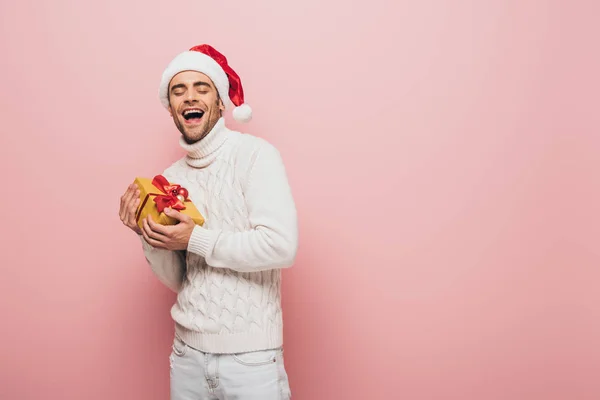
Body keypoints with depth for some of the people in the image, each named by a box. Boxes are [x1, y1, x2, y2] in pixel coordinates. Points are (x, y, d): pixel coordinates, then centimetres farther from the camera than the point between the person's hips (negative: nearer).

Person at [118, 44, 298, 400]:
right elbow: (176, 280, 9)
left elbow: (282, 247, -21)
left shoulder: (254, 154, -10)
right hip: (187, 353, 5)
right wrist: (147, 235, -8)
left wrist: (195, 239, -16)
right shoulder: (170, 178, 6)